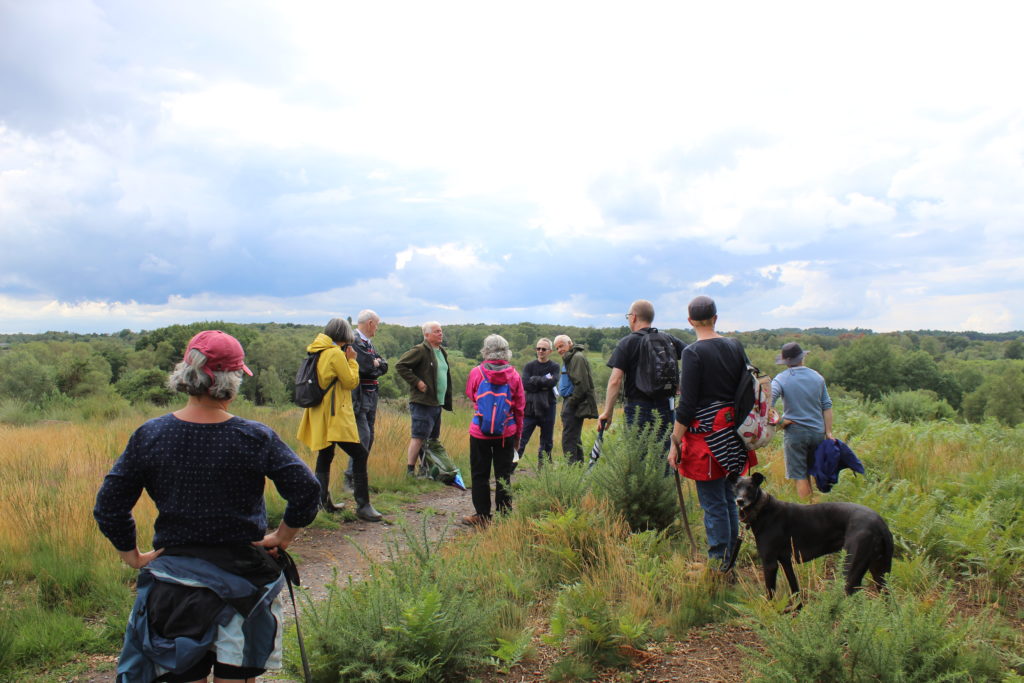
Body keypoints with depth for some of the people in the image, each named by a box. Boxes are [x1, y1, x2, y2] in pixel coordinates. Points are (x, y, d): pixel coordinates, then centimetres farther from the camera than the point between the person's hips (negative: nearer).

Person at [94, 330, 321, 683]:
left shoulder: (149, 435, -8)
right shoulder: (256, 437, -14)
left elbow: (108, 506, -4)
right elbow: (306, 490, -15)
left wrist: (132, 555, 8)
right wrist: (282, 536, -1)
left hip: (174, 581, 2)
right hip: (243, 576, -1)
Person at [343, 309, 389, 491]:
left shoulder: (368, 343, 16)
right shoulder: (353, 341, -13)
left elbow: (383, 367, 11)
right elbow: (365, 365, -23)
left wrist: (375, 364, -8)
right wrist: (375, 364, -3)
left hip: (371, 396, 9)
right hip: (358, 396, -9)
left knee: (369, 438, 11)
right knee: (363, 437, -13)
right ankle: (350, 479, -6)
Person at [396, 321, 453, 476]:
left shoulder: (442, 352, 18)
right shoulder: (420, 350, -9)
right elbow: (400, 366, -14)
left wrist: (447, 401, 18)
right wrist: (416, 382, -17)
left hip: (437, 403, 9)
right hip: (422, 402, -9)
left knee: (433, 437, 13)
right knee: (419, 436, -9)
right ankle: (410, 469, -3)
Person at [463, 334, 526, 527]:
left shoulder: (476, 373, -7)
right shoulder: (514, 375, -2)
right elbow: (519, 407, 4)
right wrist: (518, 433, 13)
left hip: (479, 432, -1)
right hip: (506, 433, 2)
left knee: (480, 475, 9)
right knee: (504, 475, 10)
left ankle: (482, 516, 13)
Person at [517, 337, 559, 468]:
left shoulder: (554, 367, 5)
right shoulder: (529, 366, 6)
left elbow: (553, 381, -15)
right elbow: (525, 384, -9)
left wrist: (535, 380, -11)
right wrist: (544, 382, -11)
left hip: (548, 409, 1)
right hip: (530, 408, -1)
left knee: (547, 442, 10)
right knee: (521, 439, -6)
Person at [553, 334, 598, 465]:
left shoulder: (577, 358, -12)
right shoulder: (568, 359, 21)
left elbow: (581, 384, -20)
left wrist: (571, 402, -18)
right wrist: (566, 404, 15)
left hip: (576, 405, -11)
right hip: (570, 403, 11)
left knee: (568, 439, -12)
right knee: (575, 438, 15)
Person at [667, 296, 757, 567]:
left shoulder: (693, 352, -13)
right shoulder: (736, 346, 6)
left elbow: (687, 405, -16)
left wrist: (675, 443, -10)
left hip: (706, 434, -7)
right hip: (734, 435, 7)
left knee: (713, 504, 0)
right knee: (728, 498, 18)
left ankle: (719, 563, 7)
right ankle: (731, 557, 28)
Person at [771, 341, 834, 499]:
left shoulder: (781, 379, -8)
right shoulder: (818, 377, 5)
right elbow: (827, 406, 6)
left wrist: (778, 421, -12)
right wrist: (828, 432, 9)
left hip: (794, 432, -4)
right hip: (818, 431, 4)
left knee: (800, 477, 2)